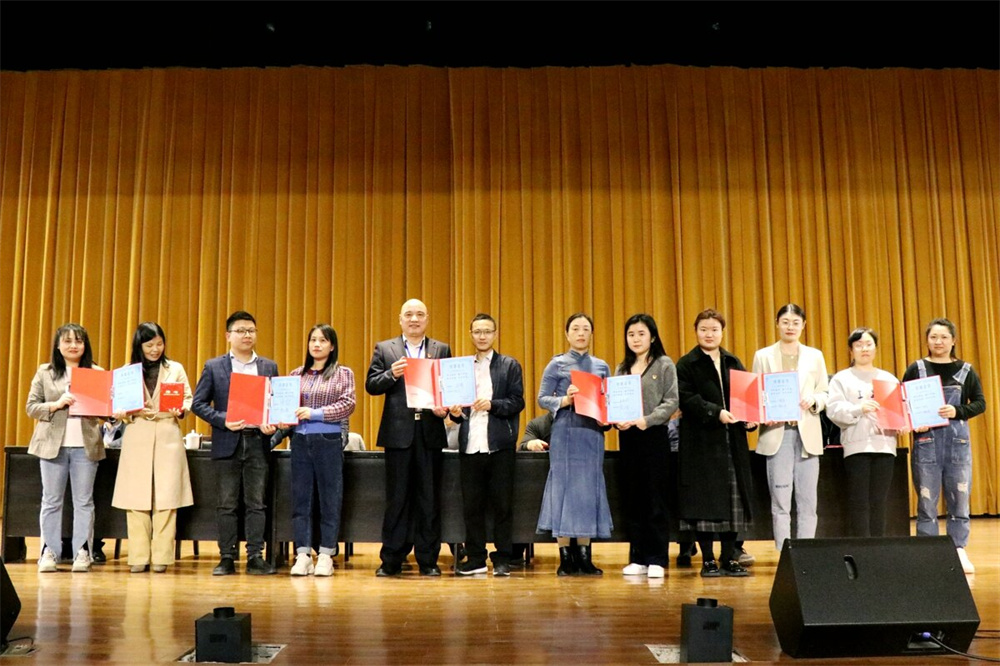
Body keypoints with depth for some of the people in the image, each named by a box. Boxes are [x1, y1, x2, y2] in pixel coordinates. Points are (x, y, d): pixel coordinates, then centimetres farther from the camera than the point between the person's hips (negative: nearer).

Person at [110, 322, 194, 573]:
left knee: (165, 499, -5)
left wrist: (180, 410, -13)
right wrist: (134, 412, -12)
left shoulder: (175, 369, 11)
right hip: (137, 439, 1)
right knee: (136, 499, -2)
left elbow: (189, 399, 8)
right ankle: (139, 557, 5)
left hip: (168, 437, 0)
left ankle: (161, 557, 1)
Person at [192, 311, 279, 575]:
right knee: (227, 503, 4)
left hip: (257, 442, 1)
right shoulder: (214, 367, 5)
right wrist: (223, 421, -13)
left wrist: (272, 423, -9)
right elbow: (198, 403, 1)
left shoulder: (269, 367, 10)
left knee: (256, 502, 2)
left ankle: (256, 557, 7)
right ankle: (227, 558, 10)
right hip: (228, 443, -1)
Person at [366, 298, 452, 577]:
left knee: (429, 499, 4)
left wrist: (444, 407, -12)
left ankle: (428, 559, 12)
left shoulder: (442, 350, 11)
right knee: (396, 498, 4)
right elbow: (371, 386, 4)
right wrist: (391, 374, -14)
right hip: (398, 432, -1)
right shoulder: (384, 349, 10)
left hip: (430, 432, 1)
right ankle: (391, 559, 12)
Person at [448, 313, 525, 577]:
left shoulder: (510, 366, 6)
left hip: (499, 445, -3)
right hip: (470, 445, 3)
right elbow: (455, 401, 16)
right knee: (471, 505, 6)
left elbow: (517, 402, -2)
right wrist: (456, 412, -6)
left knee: (502, 504, 2)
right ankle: (475, 559, 16)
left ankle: (502, 560, 10)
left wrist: (492, 404, -17)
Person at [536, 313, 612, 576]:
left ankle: (584, 556, 11)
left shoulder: (602, 366, 12)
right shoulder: (557, 364, 3)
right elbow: (542, 398, 0)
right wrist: (564, 400, -17)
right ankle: (565, 556, 4)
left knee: (589, 490, 4)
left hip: (593, 433, 3)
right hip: (565, 433, -3)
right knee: (565, 487, -3)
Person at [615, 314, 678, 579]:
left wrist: (647, 420, -19)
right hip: (627, 437, 4)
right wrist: (617, 419, -8)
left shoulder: (664, 364, 2)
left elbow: (672, 401, -6)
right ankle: (638, 558, 13)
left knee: (656, 498, -2)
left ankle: (657, 559, 3)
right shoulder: (622, 368, 15)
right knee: (632, 499, 6)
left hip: (654, 436, -4)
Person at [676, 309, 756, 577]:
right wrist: (716, 413, -23)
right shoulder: (686, 364, 0)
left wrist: (749, 418, -4)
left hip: (732, 443, 5)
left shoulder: (733, 363, 16)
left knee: (733, 499, 5)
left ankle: (729, 558, 14)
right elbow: (687, 399, -12)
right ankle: (708, 560, 6)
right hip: (702, 442, -4)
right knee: (704, 500, -3)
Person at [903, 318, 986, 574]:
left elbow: (980, 403, 4)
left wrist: (957, 411, -13)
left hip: (958, 440, 1)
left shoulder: (965, 370, 7)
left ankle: (960, 551, 14)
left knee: (959, 498, 4)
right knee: (926, 500, 2)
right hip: (926, 440, -1)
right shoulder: (916, 369, 4)